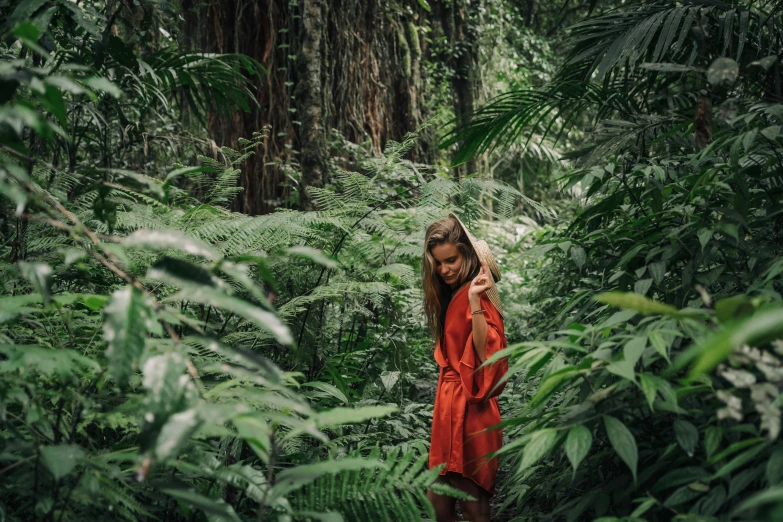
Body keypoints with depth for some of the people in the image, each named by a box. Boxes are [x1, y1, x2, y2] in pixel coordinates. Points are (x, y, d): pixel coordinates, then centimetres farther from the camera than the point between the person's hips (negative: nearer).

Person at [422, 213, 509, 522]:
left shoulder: (475, 295, -13)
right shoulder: (450, 295, 13)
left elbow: (487, 352, -25)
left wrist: (475, 301, -31)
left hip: (468, 410, -9)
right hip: (450, 406, 9)